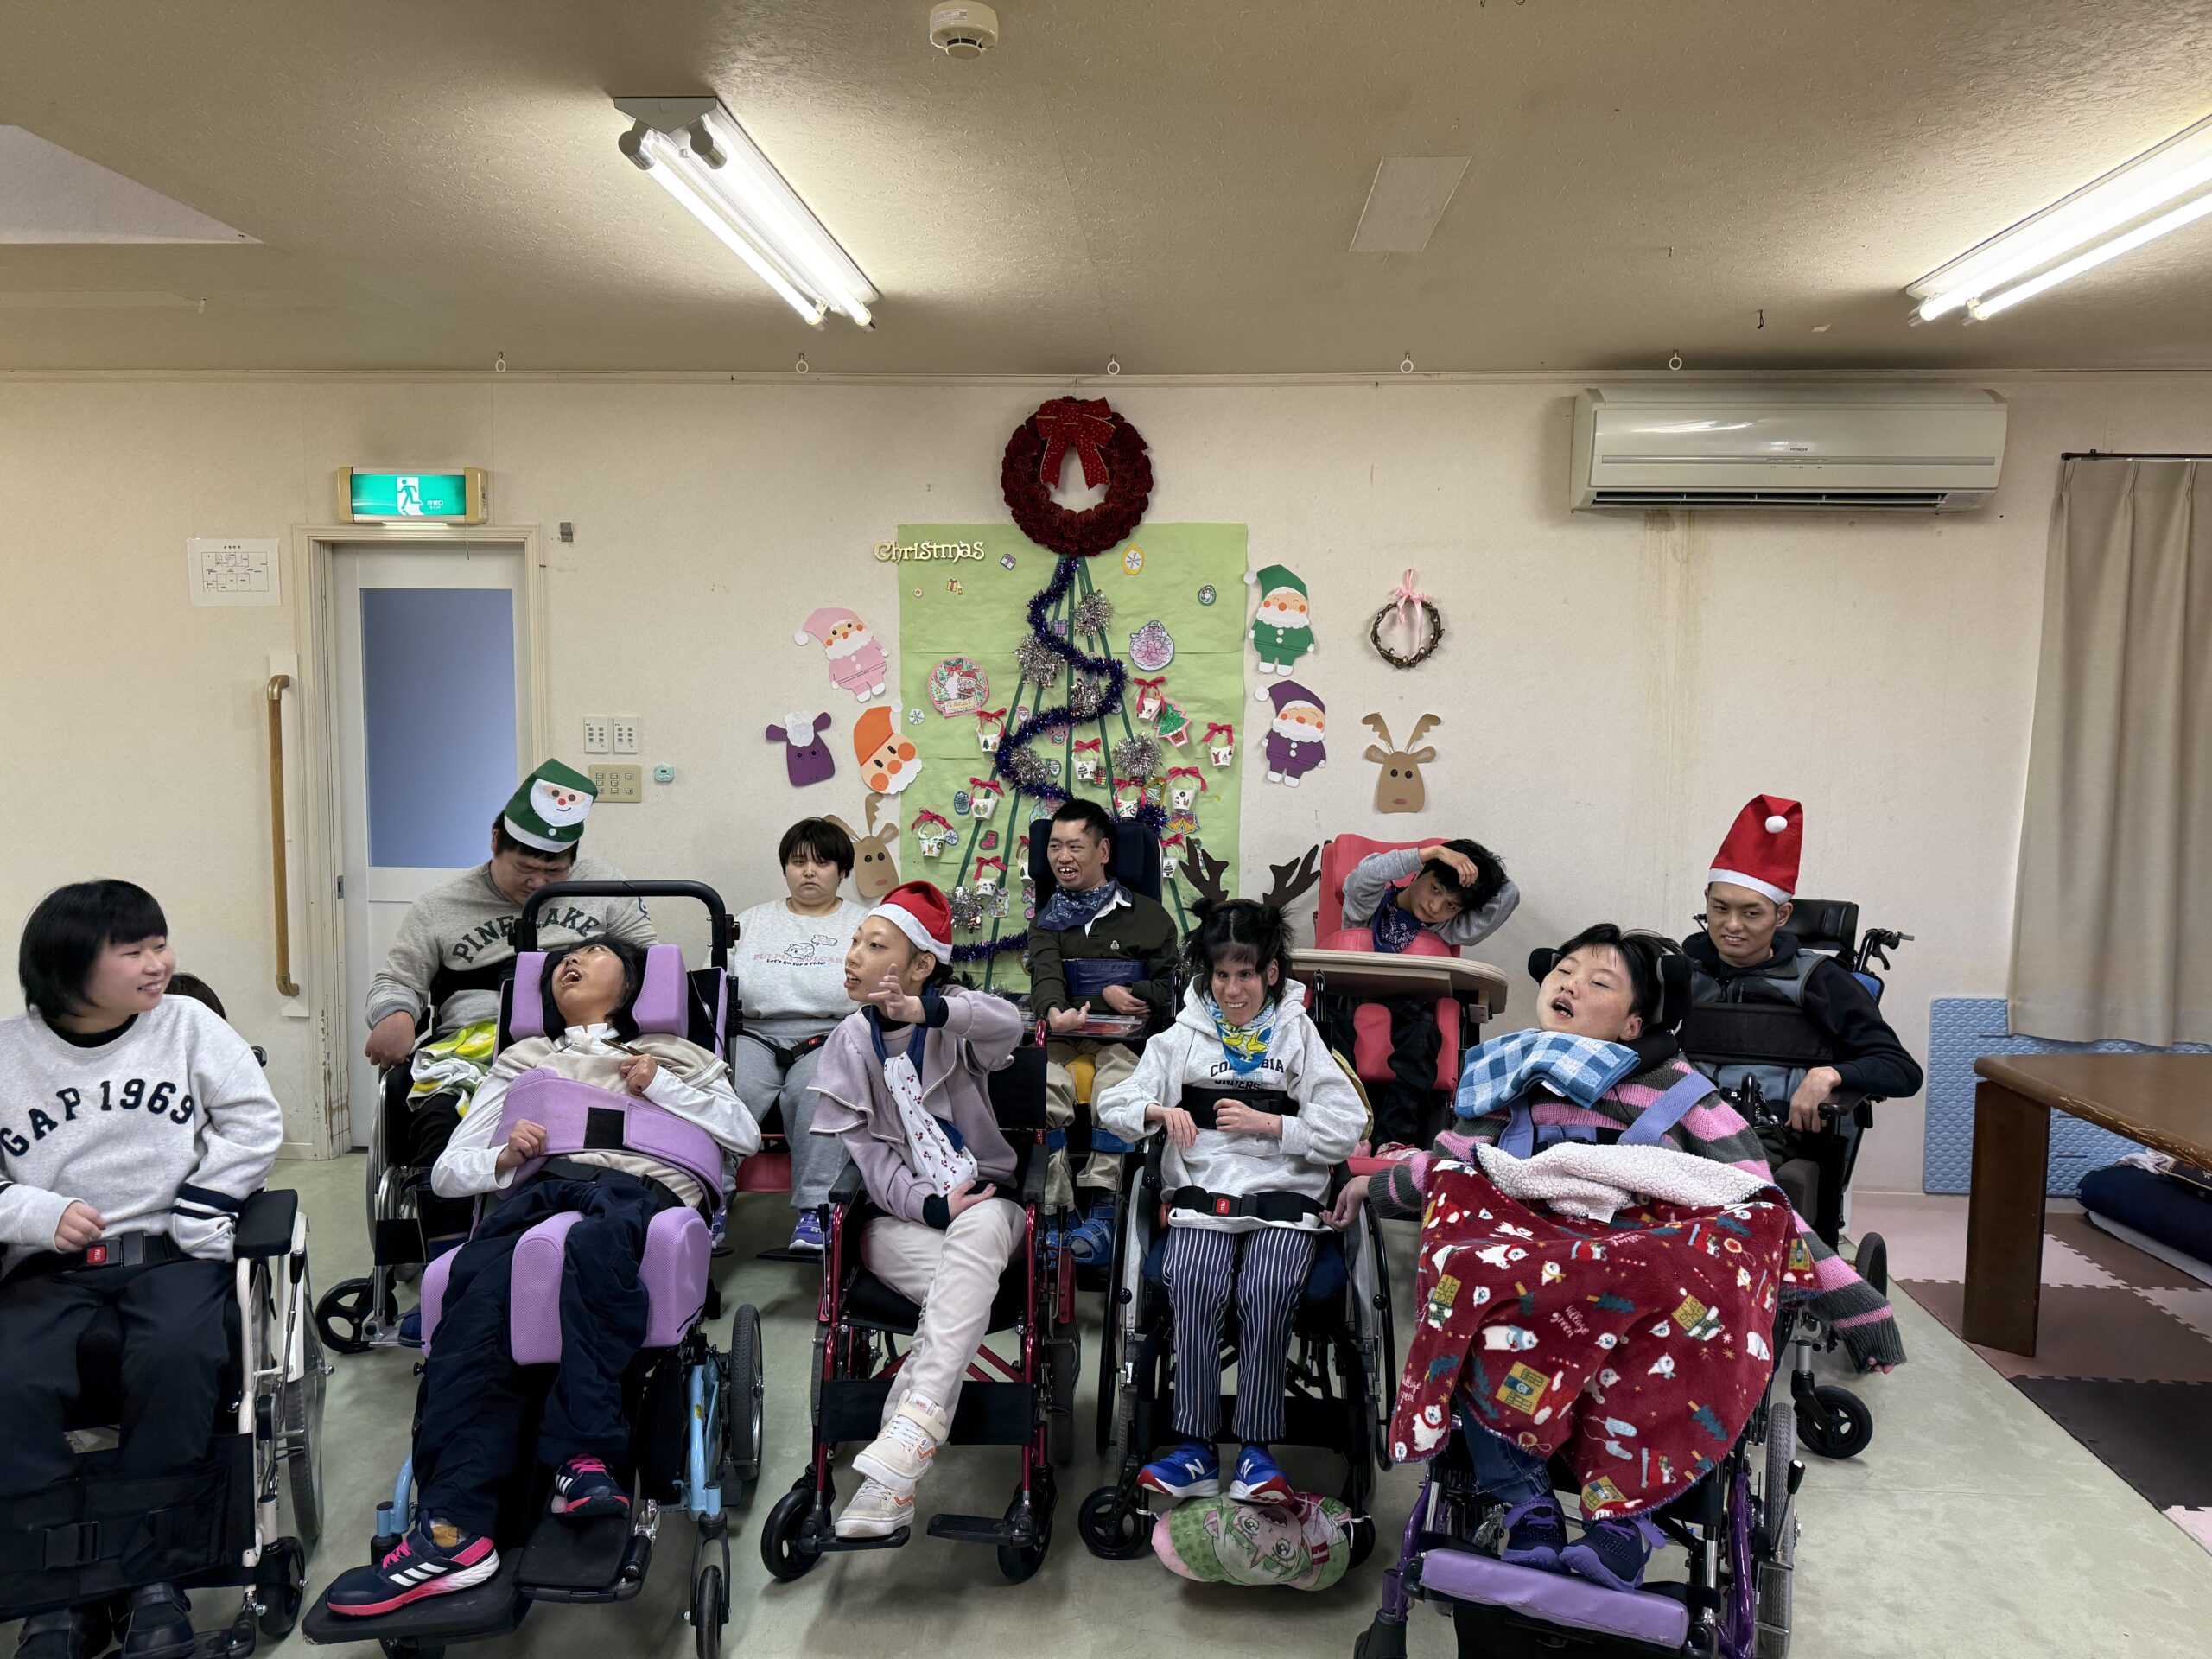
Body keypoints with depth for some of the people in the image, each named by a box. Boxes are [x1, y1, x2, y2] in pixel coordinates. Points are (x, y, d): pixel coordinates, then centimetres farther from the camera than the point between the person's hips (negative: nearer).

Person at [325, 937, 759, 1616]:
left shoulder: (674, 1054, 33)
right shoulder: (522, 1060, 38)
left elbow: (747, 1135, 17)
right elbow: (447, 1172, 27)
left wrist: (661, 1086, 6)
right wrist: (504, 1159, 4)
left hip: (639, 1187, -2)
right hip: (536, 1189, 2)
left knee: (594, 1239, -41)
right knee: (479, 1285, -34)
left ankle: (580, 1461, -43)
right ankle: (451, 1528, -42)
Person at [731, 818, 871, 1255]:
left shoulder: (865, 925, 15)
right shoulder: (753, 921, 23)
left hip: (830, 1038, -2)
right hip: (755, 1035, 2)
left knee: (815, 1090, -34)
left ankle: (815, 1210, -30)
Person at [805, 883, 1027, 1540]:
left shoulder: (953, 1021, 2)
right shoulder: (850, 1044, 6)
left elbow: (1007, 1024, -23)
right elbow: (865, 1150, -3)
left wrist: (928, 1010, -41)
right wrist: (930, 1204, -20)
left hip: (982, 1203, 0)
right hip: (898, 1217, 0)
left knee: (980, 1230, -38)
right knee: (965, 1284, -33)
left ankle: (897, 1451, -45)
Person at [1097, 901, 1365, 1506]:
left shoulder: (1299, 1036, 14)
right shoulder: (1183, 1036, 18)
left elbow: (1346, 1130, 6)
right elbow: (1111, 1104, 13)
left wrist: (1267, 1123, -5)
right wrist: (1159, 1110, -7)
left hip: (1283, 1193, -1)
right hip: (1202, 1190, 1)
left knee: (1266, 1290, -30)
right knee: (1195, 1286, -29)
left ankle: (1256, 1452, -18)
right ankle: (1196, 1450, -20)